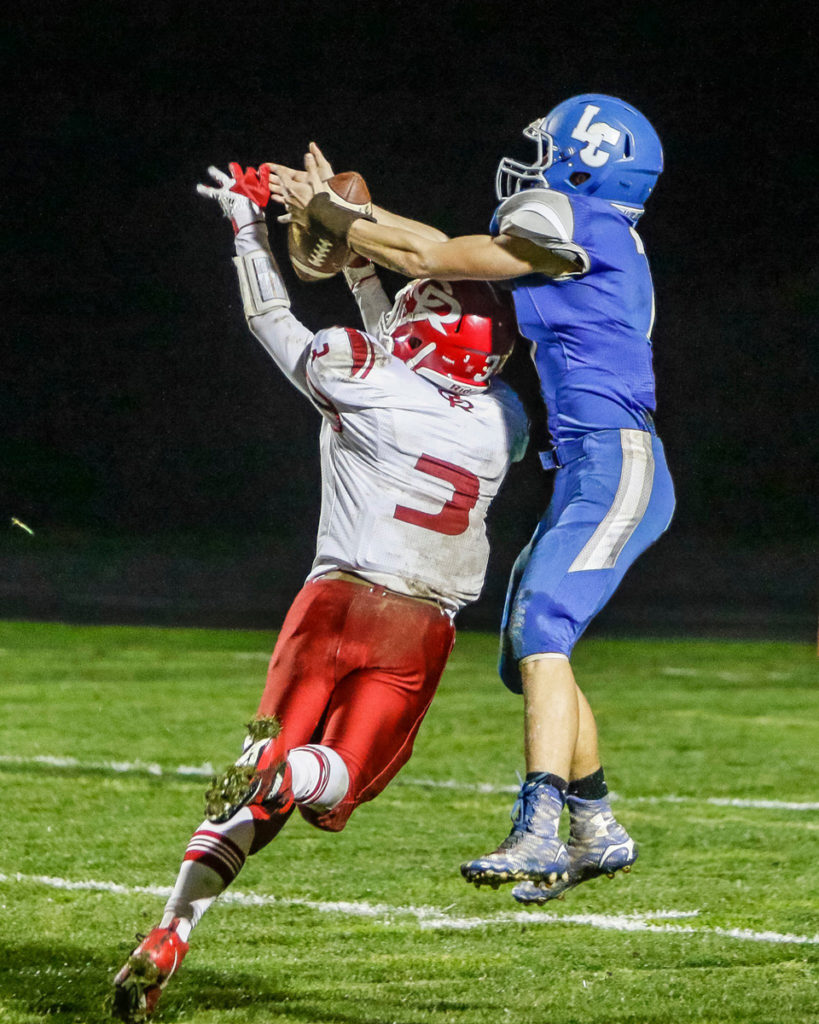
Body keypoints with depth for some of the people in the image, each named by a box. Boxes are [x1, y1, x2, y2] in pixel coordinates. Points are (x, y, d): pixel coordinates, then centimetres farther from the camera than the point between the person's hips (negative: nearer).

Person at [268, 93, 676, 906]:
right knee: (529, 651, 14)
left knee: (540, 631, -22)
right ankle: (597, 831, 24)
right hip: (589, 473, 10)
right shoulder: (585, 245, 19)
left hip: (617, 467, -10)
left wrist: (321, 216, 5)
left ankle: (538, 832, -31)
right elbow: (447, 255, 25)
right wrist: (336, 204, 24)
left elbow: (429, 259, -5)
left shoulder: (575, 224, -9)